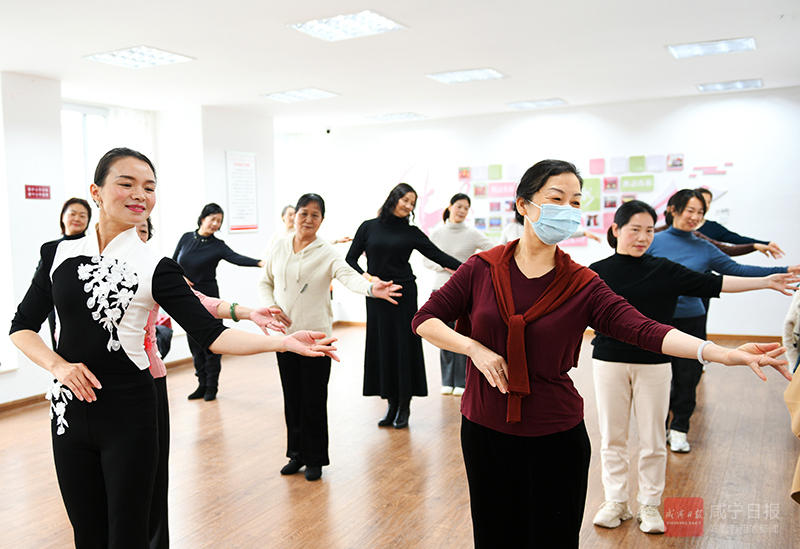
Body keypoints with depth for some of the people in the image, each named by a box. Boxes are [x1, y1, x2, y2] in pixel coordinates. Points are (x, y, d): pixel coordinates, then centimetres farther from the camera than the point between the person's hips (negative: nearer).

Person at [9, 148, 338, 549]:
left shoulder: (155, 268, -8)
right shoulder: (59, 254, 1)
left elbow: (210, 334, -14)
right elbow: (22, 326, 7)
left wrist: (282, 342, -26)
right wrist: (58, 365, -11)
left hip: (128, 415, -3)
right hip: (70, 410, 3)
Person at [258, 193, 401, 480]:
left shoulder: (326, 253, -6)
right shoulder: (279, 246, 6)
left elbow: (349, 276, -24)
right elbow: (265, 281, 15)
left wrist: (371, 288, -44)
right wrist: (270, 306, -4)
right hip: (285, 334, 4)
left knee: (314, 400, 1)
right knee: (292, 398, 12)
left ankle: (315, 459, 18)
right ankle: (297, 454, 28)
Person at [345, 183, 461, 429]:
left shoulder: (411, 233, 5)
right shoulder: (368, 227, 6)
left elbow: (438, 256, 1)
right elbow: (350, 259, 7)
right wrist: (365, 277, -10)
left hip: (404, 295, -1)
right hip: (376, 296, 1)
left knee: (404, 346, 0)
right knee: (381, 347, 3)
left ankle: (404, 406, 11)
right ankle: (391, 404, 14)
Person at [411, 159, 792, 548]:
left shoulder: (582, 285, -6)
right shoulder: (483, 268, -5)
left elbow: (643, 329, -18)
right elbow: (425, 320, -1)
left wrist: (722, 353, -31)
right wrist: (473, 347, -17)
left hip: (555, 438, 0)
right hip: (484, 430, 1)